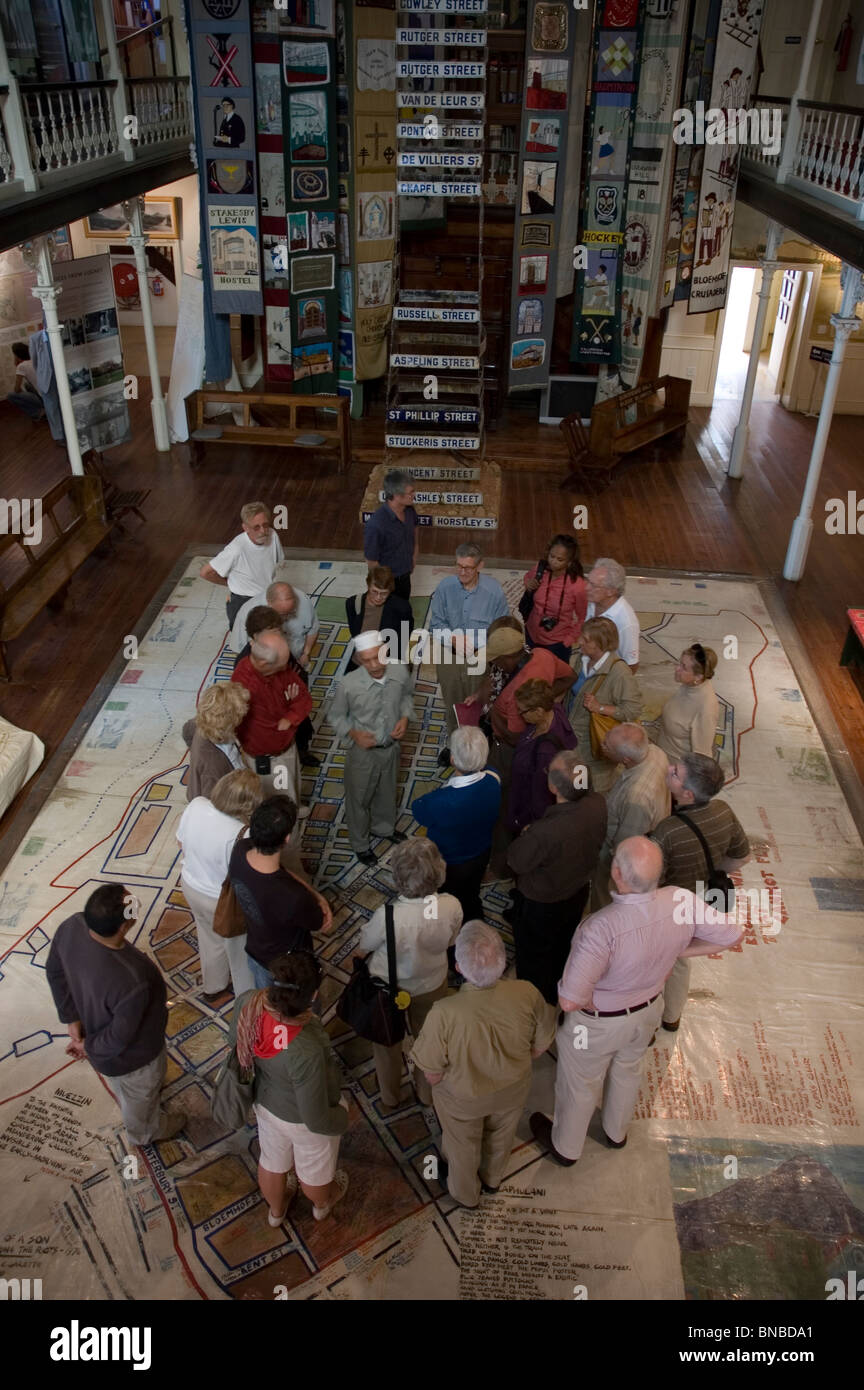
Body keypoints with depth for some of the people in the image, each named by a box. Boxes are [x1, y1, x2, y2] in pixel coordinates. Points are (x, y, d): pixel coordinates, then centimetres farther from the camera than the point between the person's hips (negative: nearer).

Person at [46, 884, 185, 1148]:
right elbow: (119, 1039, -29)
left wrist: (71, 1017, -1)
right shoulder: (132, 983, -48)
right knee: (139, 1096, 31)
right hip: (131, 1056, -6)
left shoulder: (72, 926, -30)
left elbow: (54, 970, -9)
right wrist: (88, 1046, -10)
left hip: (94, 1023, 6)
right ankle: (146, 1132, 63)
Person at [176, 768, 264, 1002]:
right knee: (239, 949, 23)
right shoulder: (238, 836, -40)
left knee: (210, 938, 33)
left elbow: (181, 842, -3)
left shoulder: (196, 805, -22)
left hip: (191, 885, 6)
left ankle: (213, 987, 59)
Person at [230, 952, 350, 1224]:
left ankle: (276, 1209, 64)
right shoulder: (307, 1052, -46)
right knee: (315, 1170, 31)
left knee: (272, 1160, 34)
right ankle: (323, 1203, 63)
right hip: (304, 1120, -4)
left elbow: (235, 1041, -6)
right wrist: (343, 1116, -8)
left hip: (266, 1102, 4)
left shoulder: (247, 1003, -31)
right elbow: (317, 1120, -30)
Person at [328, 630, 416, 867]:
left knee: (386, 791, 30)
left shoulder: (400, 672, -21)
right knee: (359, 798, 20)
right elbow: (336, 716, -10)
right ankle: (360, 843, 46)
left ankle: (384, 827, 60)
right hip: (363, 751, -4)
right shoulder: (348, 684, -30)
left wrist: (405, 718, -14)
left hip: (392, 747, 4)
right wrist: (354, 734, -25)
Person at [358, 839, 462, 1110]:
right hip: (432, 984, 2)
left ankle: (389, 1098, 53)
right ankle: (427, 1093, 55)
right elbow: (450, 940, -10)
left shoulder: (388, 916, -40)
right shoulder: (452, 907, -31)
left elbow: (365, 943, -18)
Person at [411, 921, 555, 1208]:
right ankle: (492, 1178, 65)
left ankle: (465, 1193, 60)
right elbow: (540, 1046, -13)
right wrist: (511, 1064, 7)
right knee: (501, 1136, 35)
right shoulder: (526, 994, -34)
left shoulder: (444, 1014, -42)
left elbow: (433, 1076, -24)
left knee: (462, 1144, 31)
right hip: (514, 1089, 2)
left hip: (463, 1098, -2)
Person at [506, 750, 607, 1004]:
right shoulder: (597, 804, -25)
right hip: (579, 892, 6)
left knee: (534, 956, 23)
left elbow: (516, 861, -24)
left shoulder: (544, 832, -44)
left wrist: (525, 835, -6)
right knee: (563, 947, 33)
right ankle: (560, 995, 58)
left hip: (541, 904, -6)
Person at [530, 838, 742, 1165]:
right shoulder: (682, 903, -28)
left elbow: (569, 1000, -38)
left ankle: (565, 1147, 52)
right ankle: (617, 1132, 61)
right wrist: (677, 951, -7)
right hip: (649, 1010, 5)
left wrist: (591, 1004, -16)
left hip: (599, 1023, -5)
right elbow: (730, 935, -10)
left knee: (579, 1084, 25)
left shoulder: (602, 927, -43)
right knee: (628, 1069, 34)